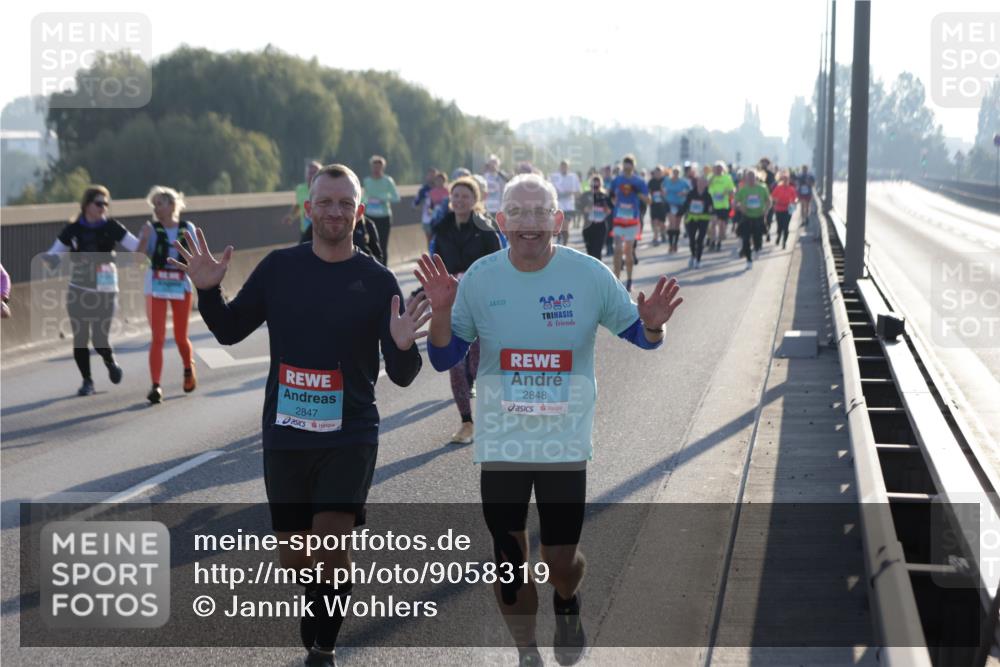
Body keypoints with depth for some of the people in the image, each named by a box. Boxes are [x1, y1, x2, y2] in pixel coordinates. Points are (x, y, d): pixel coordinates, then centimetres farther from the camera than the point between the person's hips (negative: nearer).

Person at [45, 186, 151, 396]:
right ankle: (87, 381, 15)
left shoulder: (111, 227, -1)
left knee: (99, 339, -6)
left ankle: (111, 363, 27)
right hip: (78, 291, 1)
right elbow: (53, 253, 5)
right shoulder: (73, 230, 1)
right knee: (80, 338, 0)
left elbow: (137, 247, -6)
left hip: (105, 290, -1)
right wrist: (49, 258, -18)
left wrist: (146, 237, -26)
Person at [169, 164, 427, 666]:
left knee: (332, 539, -17)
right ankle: (313, 622, 42)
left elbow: (402, 376, -4)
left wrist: (403, 346, -26)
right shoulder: (279, 267, 1)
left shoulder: (377, 281, -4)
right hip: (285, 434, 2)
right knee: (292, 554, 11)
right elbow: (230, 331, 10)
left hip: (351, 436, -2)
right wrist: (207, 291, -8)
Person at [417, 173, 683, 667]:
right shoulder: (480, 278, -6)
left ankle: (567, 604, 42)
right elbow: (444, 358, -1)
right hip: (501, 442, 1)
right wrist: (441, 311, -20)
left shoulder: (589, 275, -9)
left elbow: (639, 336, 2)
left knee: (561, 560, 4)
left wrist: (652, 326, -21)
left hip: (565, 443, -1)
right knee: (509, 559, 8)